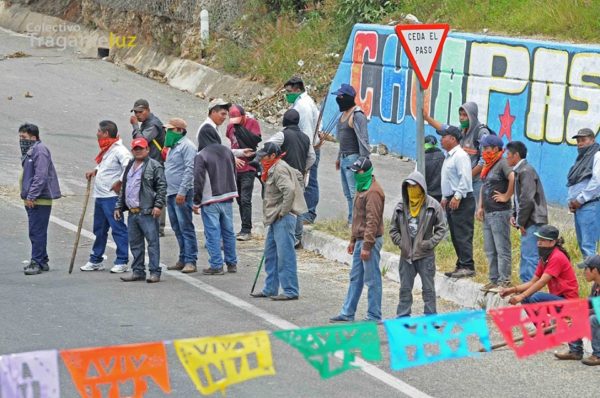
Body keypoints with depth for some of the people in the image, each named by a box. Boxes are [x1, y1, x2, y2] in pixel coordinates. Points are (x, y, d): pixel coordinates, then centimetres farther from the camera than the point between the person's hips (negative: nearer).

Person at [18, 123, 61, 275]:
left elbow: (41, 176, -22)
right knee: (36, 232, 14)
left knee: (37, 232, -8)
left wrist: (31, 196, -22)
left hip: (40, 200, -10)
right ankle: (42, 261, 20)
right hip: (32, 200, 10)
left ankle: (37, 262, -6)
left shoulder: (40, 151, -15)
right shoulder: (29, 151, 17)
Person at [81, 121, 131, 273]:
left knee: (118, 229, -5)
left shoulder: (119, 150, -16)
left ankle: (122, 262, -2)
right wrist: (95, 170, 13)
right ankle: (95, 261, 24)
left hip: (112, 196, -10)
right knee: (99, 230, 16)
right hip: (100, 196, 10)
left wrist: (119, 182, -20)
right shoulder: (106, 150, 15)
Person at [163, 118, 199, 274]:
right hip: (171, 193, 10)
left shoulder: (186, 146, -10)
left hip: (182, 194, -10)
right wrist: (167, 191, 17)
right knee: (177, 228, 11)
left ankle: (190, 261, -8)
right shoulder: (172, 147, 20)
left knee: (186, 227, -9)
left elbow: (189, 170, -18)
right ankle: (183, 259, 16)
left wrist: (182, 192, -22)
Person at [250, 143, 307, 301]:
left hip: (284, 218, -11)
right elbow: (298, 176, 29)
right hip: (276, 219, 11)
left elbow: (289, 190, -29)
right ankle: (270, 289, 23)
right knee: (270, 254, 16)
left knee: (285, 255, -9)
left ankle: (291, 291, -6)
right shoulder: (274, 168, 16)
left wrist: (283, 210, -20)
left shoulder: (279, 170, -16)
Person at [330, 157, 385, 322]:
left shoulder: (373, 192, -17)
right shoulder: (362, 188, 16)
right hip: (360, 239, 10)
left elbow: (372, 221, -21)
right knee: (355, 278, 13)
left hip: (370, 240, -10)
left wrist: (367, 246, -22)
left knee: (372, 280, -3)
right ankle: (347, 313, 19)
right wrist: (353, 240, 22)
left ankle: (374, 316, 2)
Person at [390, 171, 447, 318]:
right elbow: (394, 229, 12)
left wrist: (430, 243, -11)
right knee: (405, 289, 9)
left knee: (428, 288, 3)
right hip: (406, 255, 3)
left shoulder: (433, 205, -4)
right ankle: (402, 317, 16)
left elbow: (442, 227, -2)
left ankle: (430, 316, 10)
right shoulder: (401, 206, 5)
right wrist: (400, 242, -4)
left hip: (425, 255, -3)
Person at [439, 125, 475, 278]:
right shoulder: (449, 156, 20)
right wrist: (445, 197, 24)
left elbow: (465, 178, -21)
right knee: (455, 236, 11)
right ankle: (461, 266, 15)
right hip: (451, 200, 11)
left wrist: (457, 197, -24)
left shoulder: (460, 156, -13)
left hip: (461, 201, -11)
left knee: (463, 235, -12)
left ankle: (467, 267, -13)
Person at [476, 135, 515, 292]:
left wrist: (506, 197, -19)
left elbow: (513, 178, -28)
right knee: (490, 250, 14)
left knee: (502, 249, -6)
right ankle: (494, 280, 20)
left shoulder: (502, 164, -12)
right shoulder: (488, 166, 16)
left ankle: (504, 281, -5)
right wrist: (480, 207, 15)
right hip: (488, 213, 10)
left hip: (500, 213, -10)